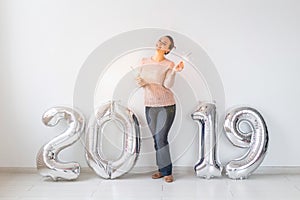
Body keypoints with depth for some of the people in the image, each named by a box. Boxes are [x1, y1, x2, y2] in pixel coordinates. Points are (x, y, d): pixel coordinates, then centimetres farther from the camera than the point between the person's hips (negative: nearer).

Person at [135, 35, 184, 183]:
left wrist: (174, 71, -30)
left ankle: (167, 171, 6)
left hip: (166, 105, -4)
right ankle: (162, 170, 20)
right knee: (156, 139, 8)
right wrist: (141, 82, -11)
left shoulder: (169, 64, -5)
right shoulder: (144, 61, 7)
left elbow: (167, 84, -15)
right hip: (150, 105, 4)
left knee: (161, 138, -8)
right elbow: (139, 79, 12)